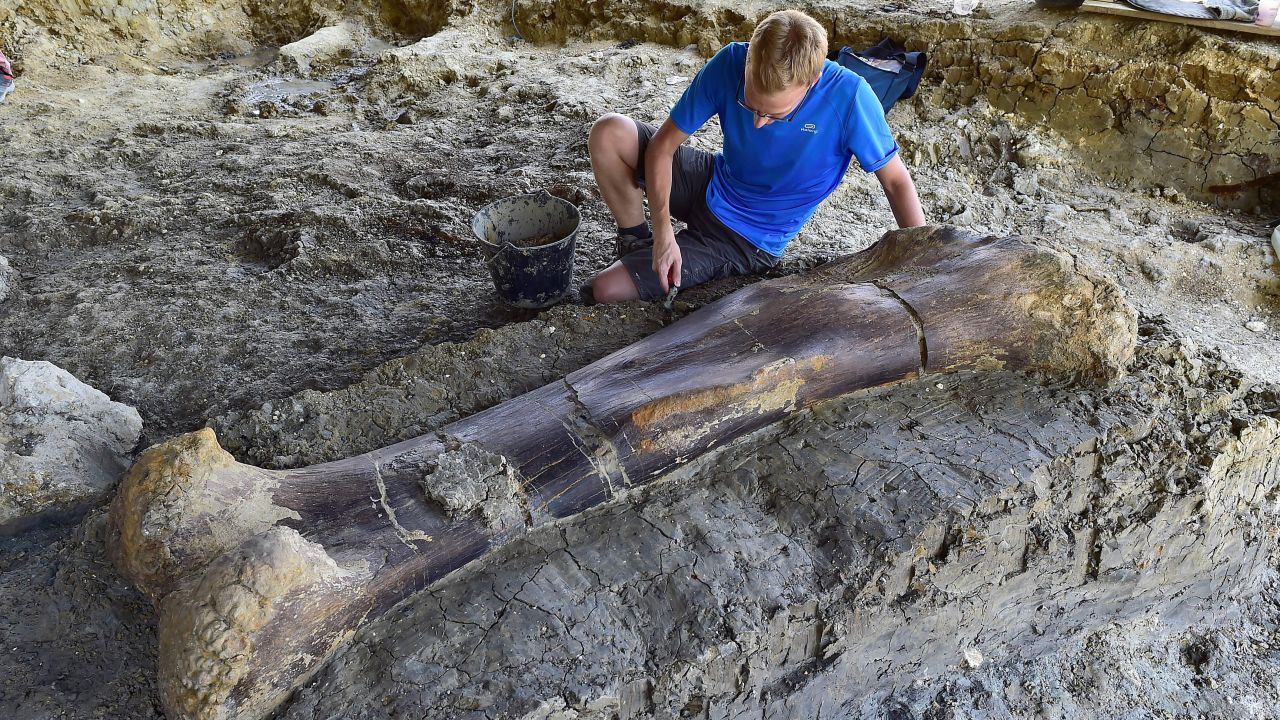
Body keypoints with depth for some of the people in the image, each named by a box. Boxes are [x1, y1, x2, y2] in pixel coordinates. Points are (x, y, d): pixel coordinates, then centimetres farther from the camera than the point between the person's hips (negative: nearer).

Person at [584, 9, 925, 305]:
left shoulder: (848, 98, -29)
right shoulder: (730, 64, -22)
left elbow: (895, 178, -15)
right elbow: (663, 144, -16)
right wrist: (664, 232, -26)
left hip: (747, 240, -4)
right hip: (711, 185, 4)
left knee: (601, 292, -16)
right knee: (608, 133, -19)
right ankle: (637, 241, 4)